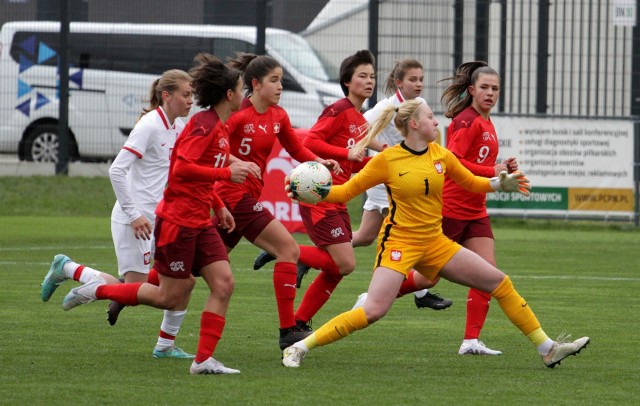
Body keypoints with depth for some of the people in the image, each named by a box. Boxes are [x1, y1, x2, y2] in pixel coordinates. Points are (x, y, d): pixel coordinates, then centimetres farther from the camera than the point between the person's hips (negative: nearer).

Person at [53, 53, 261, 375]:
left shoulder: (220, 128, 13)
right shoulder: (204, 124, -16)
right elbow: (181, 169, -26)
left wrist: (219, 206, 18)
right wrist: (227, 173, -26)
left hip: (200, 222, 9)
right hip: (177, 221, -9)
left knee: (223, 284, -4)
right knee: (170, 297, -2)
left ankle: (204, 360, -4)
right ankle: (96, 290, 13)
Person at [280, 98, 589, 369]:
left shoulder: (441, 156, 3)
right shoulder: (387, 160, -11)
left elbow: (471, 182, 19)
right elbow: (347, 191, -6)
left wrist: (500, 184, 2)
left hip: (434, 243, 6)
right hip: (399, 243, -6)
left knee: (500, 282, 3)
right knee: (374, 310, -23)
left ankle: (548, 350, 13)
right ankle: (299, 348, -14)